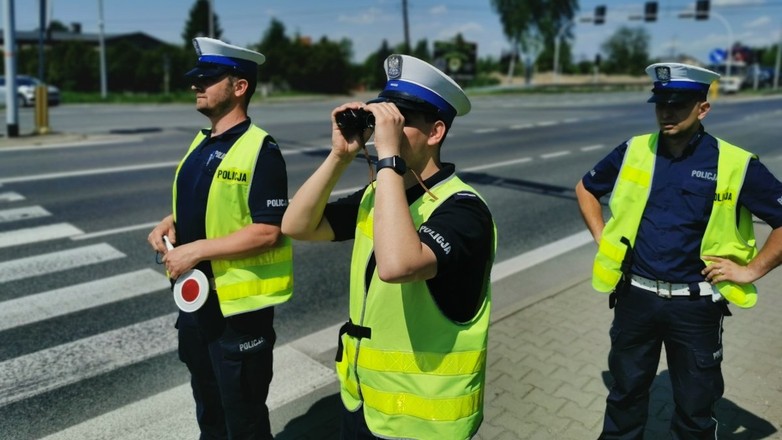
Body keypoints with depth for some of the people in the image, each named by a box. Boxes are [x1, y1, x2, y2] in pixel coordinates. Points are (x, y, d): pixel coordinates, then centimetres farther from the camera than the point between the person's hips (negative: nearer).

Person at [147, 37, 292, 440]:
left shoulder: (259, 150, -19)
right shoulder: (201, 143, 8)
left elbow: (267, 232, -24)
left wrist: (195, 251, -22)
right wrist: (172, 222, 0)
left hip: (238, 306, -8)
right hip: (194, 298, 9)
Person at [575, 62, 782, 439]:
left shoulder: (735, 165, -10)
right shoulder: (633, 151, -2)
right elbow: (585, 189, 13)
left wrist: (750, 270, -7)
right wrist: (602, 239, 5)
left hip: (695, 306, -2)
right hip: (635, 297, 2)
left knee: (695, 407, 15)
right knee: (626, 391, 19)